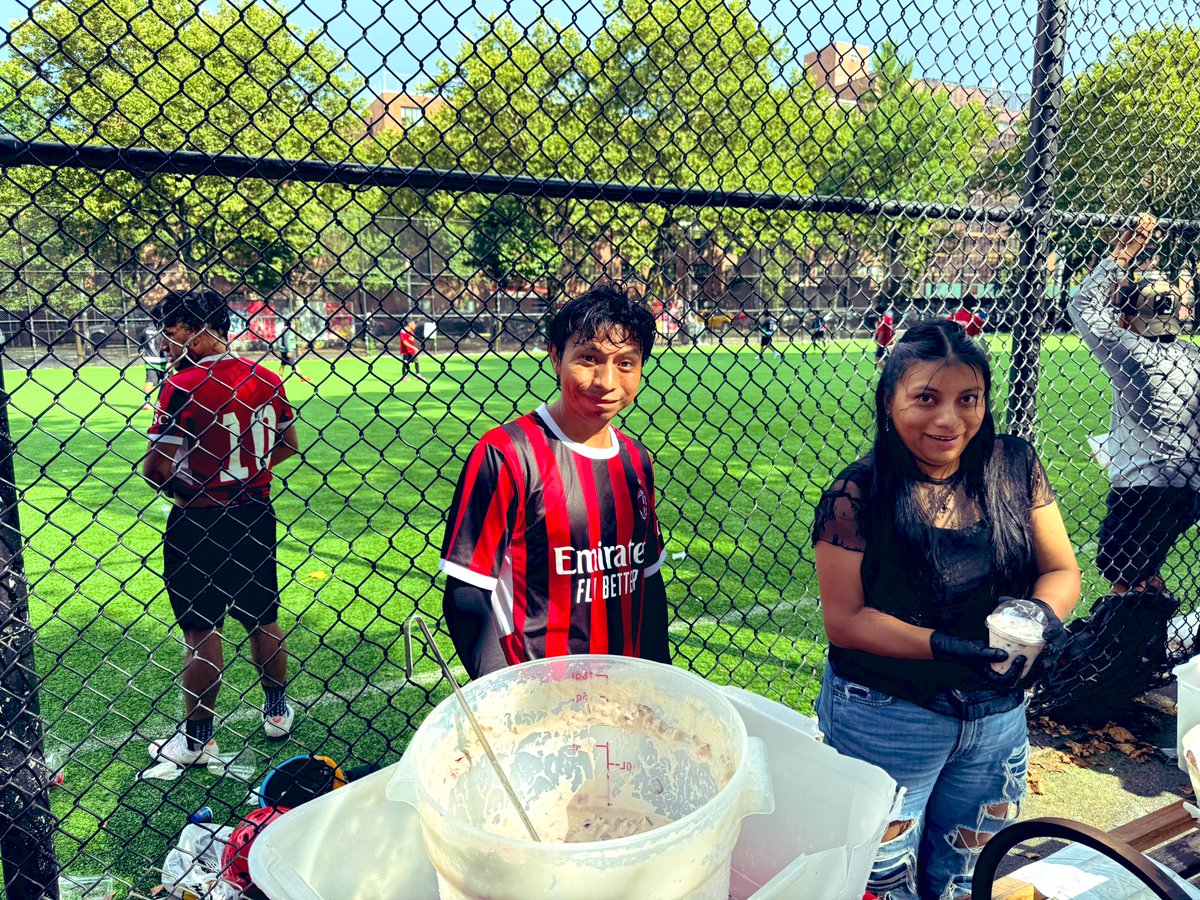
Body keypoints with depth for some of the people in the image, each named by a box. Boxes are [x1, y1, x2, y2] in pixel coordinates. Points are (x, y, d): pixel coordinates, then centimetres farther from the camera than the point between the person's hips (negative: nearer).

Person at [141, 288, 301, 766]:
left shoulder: (182, 385, -16)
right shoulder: (266, 378, 1)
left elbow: (155, 467, -17)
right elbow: (288, 444, 11)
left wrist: (182, 491, 3)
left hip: (198, 523, -6)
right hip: (255, 513, 6)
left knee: (201, 629, 5)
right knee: (262, 616, 17)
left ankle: (196, 740, 17)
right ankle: (278, 712, 31)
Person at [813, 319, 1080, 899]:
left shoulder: (1014, 467, -6)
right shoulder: (857, 495, -18)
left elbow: (1061, 570, 2)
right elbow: (844, 621, -16)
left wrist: (1042, 614, -20)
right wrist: (945, 646, -28)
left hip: (999, 716, 4)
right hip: (886, 720, -4)